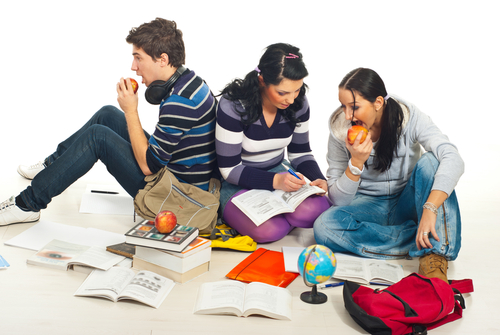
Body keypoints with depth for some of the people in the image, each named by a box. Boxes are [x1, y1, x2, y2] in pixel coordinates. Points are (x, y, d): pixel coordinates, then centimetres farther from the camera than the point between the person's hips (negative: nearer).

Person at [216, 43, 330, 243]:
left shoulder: (298, 103, -7)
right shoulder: (233, 106, -23)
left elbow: (300, 153, 6)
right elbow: (229, 169, -20)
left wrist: (318, 179, -16)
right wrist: (275, 181, -32)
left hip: (278, 172, 5)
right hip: (238, 182, -4)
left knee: (316, 210, -27)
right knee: (268, 230, -33)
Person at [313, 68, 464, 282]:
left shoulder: (408, 117, -17)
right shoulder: (340, 130, -13)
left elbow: (453, 160, -32)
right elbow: (338, 200, -11)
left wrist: (430, 209, -46)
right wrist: (356, 162, -29)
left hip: (406, 203, -1)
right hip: (368, 206, 1)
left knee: (431, 161, -29)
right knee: (324, 226, -29)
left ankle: (435, 253, -32)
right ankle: (432, 239, -24)